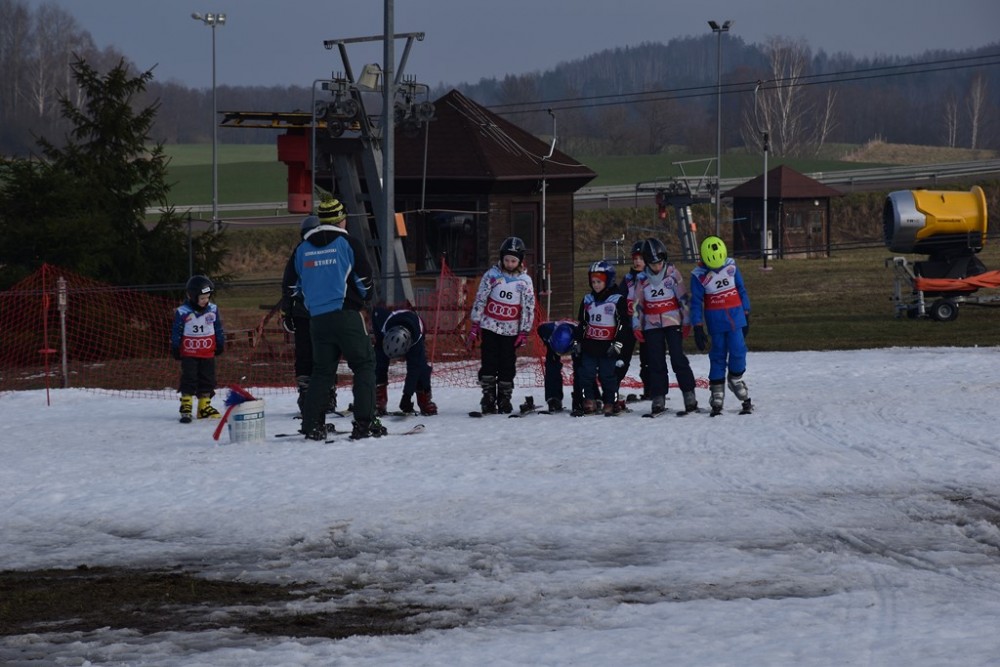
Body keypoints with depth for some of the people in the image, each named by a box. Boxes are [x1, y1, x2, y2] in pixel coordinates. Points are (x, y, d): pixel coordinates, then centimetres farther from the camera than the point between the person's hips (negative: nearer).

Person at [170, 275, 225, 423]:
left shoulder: (213, 310, -1)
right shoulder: (182, 312, -11)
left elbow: (218, 329, 11)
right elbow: (176, 332, -4)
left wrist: (220, 344, 14)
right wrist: (175, 348, -3)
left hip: (208, 353, 4)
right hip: (189, 353, -4)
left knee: (207, 379, 8)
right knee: (189, 379, -5)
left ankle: (204, 406, 17)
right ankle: (186, 406, -1)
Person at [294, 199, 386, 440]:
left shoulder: (302, 249, 10)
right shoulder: (348, 243, -4)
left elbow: (297, 285, 15)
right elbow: (364, 278, -1)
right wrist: (364, 298, 19)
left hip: (317, 318, 5)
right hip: (346, 314, -5)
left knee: (321, 369, 13)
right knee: (364, 365, 2)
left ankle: (312, 423, 5)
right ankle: (365, 422, -7)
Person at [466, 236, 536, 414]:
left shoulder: (525, 281, -1)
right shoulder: (492, 275, -2)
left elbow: (529, 307, 2)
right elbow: (479, 299, 1)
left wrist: (524, 332, -3)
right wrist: (474, 324, -2)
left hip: (511, 331, 0)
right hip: (490, 326, 0)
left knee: (507, 366, 2)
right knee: (489, 364, -4)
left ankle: (504, 399, 12)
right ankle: (488, 397, 1)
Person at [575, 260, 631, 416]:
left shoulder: (618, 300, -5)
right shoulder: (587, 300, 12)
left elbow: (625, 324, -6)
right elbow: (582, 323, 21)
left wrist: (618, 343, -11)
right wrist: (577, 341, 16)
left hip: (608, 347, -5)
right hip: (589, 346, 5)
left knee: (608, 377, -2)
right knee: (586, 375, 2)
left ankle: (610, 404, 6)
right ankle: (589, 403, 10)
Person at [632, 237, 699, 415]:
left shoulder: (672, 273, -3)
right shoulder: (642, 279, 4)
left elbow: (683, 298, 0)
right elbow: (638, 304, 10)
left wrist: (686, 321, 0)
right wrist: (637, 327, 5)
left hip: (672, 322, -3)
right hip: (652, 325, 3)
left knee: (678, 359, -11)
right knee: (656, 363, 1)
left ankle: (689, 395, -8)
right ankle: (658, 398, 7)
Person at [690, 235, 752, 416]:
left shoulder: (731, 267, -1)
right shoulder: (699, 275, -8)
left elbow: (742, 291, 9)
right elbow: (696, 303, -3)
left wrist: (746, 317, 11)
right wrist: (698, 329, -5)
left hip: (736, 318, 2)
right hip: (715, 321, -2)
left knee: (738, 351, -8)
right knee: (718, 356, 1)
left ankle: (736, 380, 16)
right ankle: (717, 394, 7)